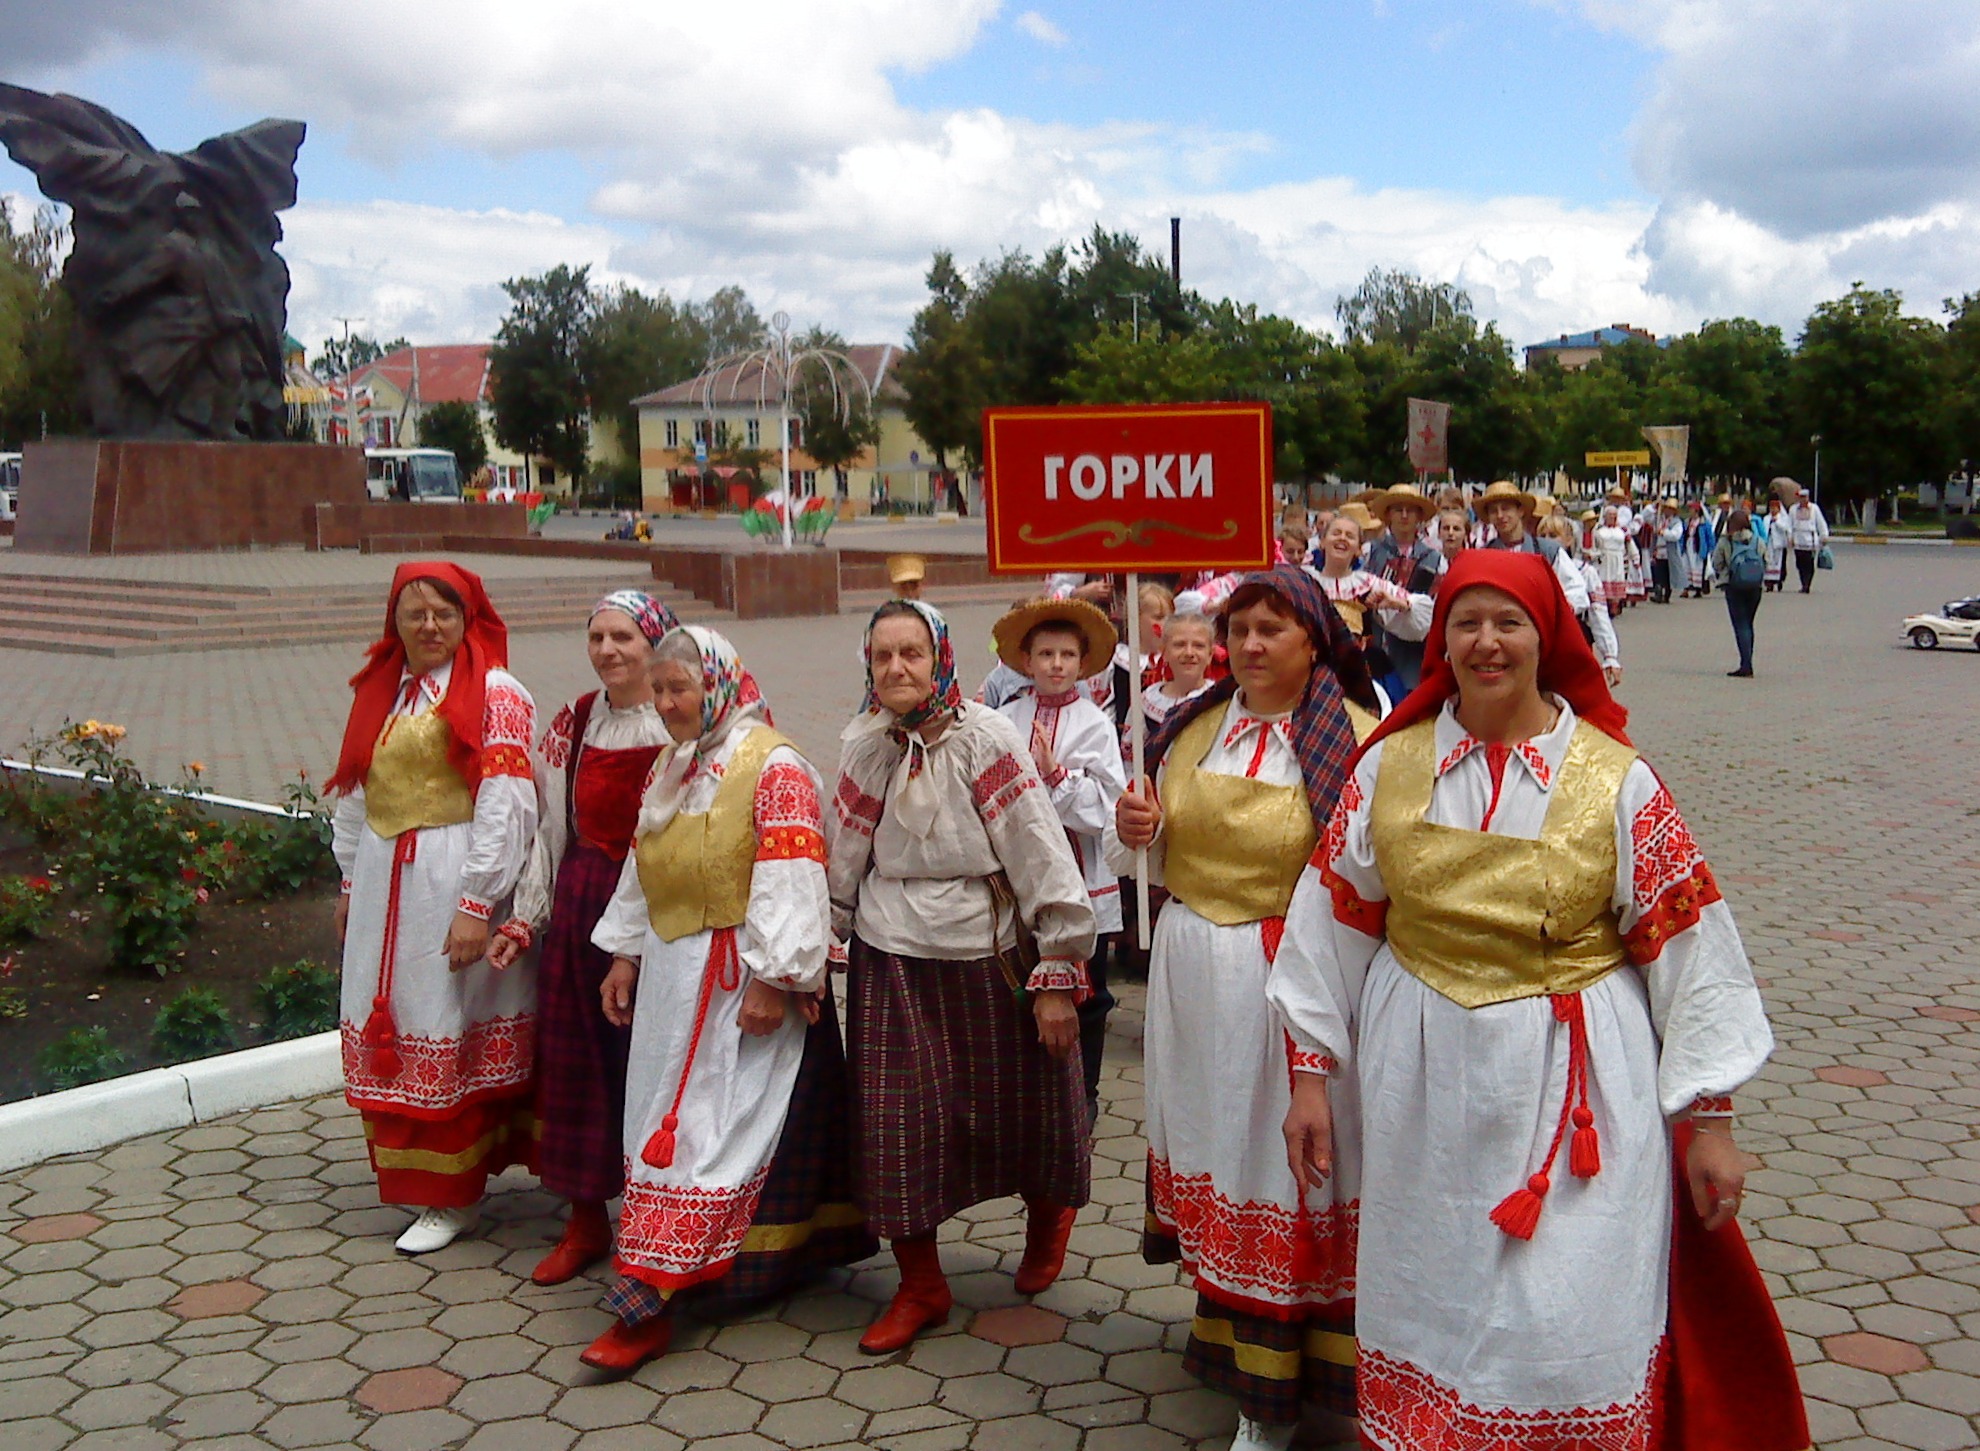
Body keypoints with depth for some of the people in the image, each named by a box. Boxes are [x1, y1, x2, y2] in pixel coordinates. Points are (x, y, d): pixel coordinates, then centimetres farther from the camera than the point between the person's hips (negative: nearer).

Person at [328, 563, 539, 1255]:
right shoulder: (379, 691, 12)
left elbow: (506, 807, -15)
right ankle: (409, 1170, 27)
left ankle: (452, 1197, 12)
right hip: (383, 882, 7)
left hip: (452, 881, -7)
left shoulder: (495, 694, -10)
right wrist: (351, 883, 16)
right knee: (386, 1030, 11)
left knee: (448, 1035, 0)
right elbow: (353, 795, 18)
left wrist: (477, 905, -19)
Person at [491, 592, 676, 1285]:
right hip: (580, 909, 5)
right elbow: (549, 827, 11)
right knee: (577, 1062, 10)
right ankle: (586, 1221, 24)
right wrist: (524, 918, 8)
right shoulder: (572, 724, 8)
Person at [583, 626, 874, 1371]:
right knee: (663, 1122, 12)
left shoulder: (773, 767, -14)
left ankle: (649, 1304, -3)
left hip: (739, 976, -8)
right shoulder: (669, 768, 12)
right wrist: (624, 956, 17)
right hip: (670, 974, 8)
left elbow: (789, 882, -18)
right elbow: (640, 870, 18)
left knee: (703, 1132, -5)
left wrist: (772, 981, -21)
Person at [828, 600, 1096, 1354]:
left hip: (987, 959, -3)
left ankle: (1048, 1214, 43)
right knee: (896, 1125, 3)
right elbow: (840, 861, 9)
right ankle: (919, 1285, 22)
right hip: (890, 966, 3)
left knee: (1013, 1113, 10)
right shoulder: (866, 746, 1)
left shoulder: (985, 738, -12)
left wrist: (1057, 974, -15)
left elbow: (1040, 856, -14)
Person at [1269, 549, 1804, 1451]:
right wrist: (1311, 1074, 4)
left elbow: (1687, 945, -4)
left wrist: (1708, 1119, -4)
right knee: (1426, 1307, 15)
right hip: (1422, 1086, 2)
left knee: (1569, 1326, 1)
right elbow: (1331, 922, 4)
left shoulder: (1614, 780, -5)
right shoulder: (1391, 765, 0)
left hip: (1574, 1090, -2)